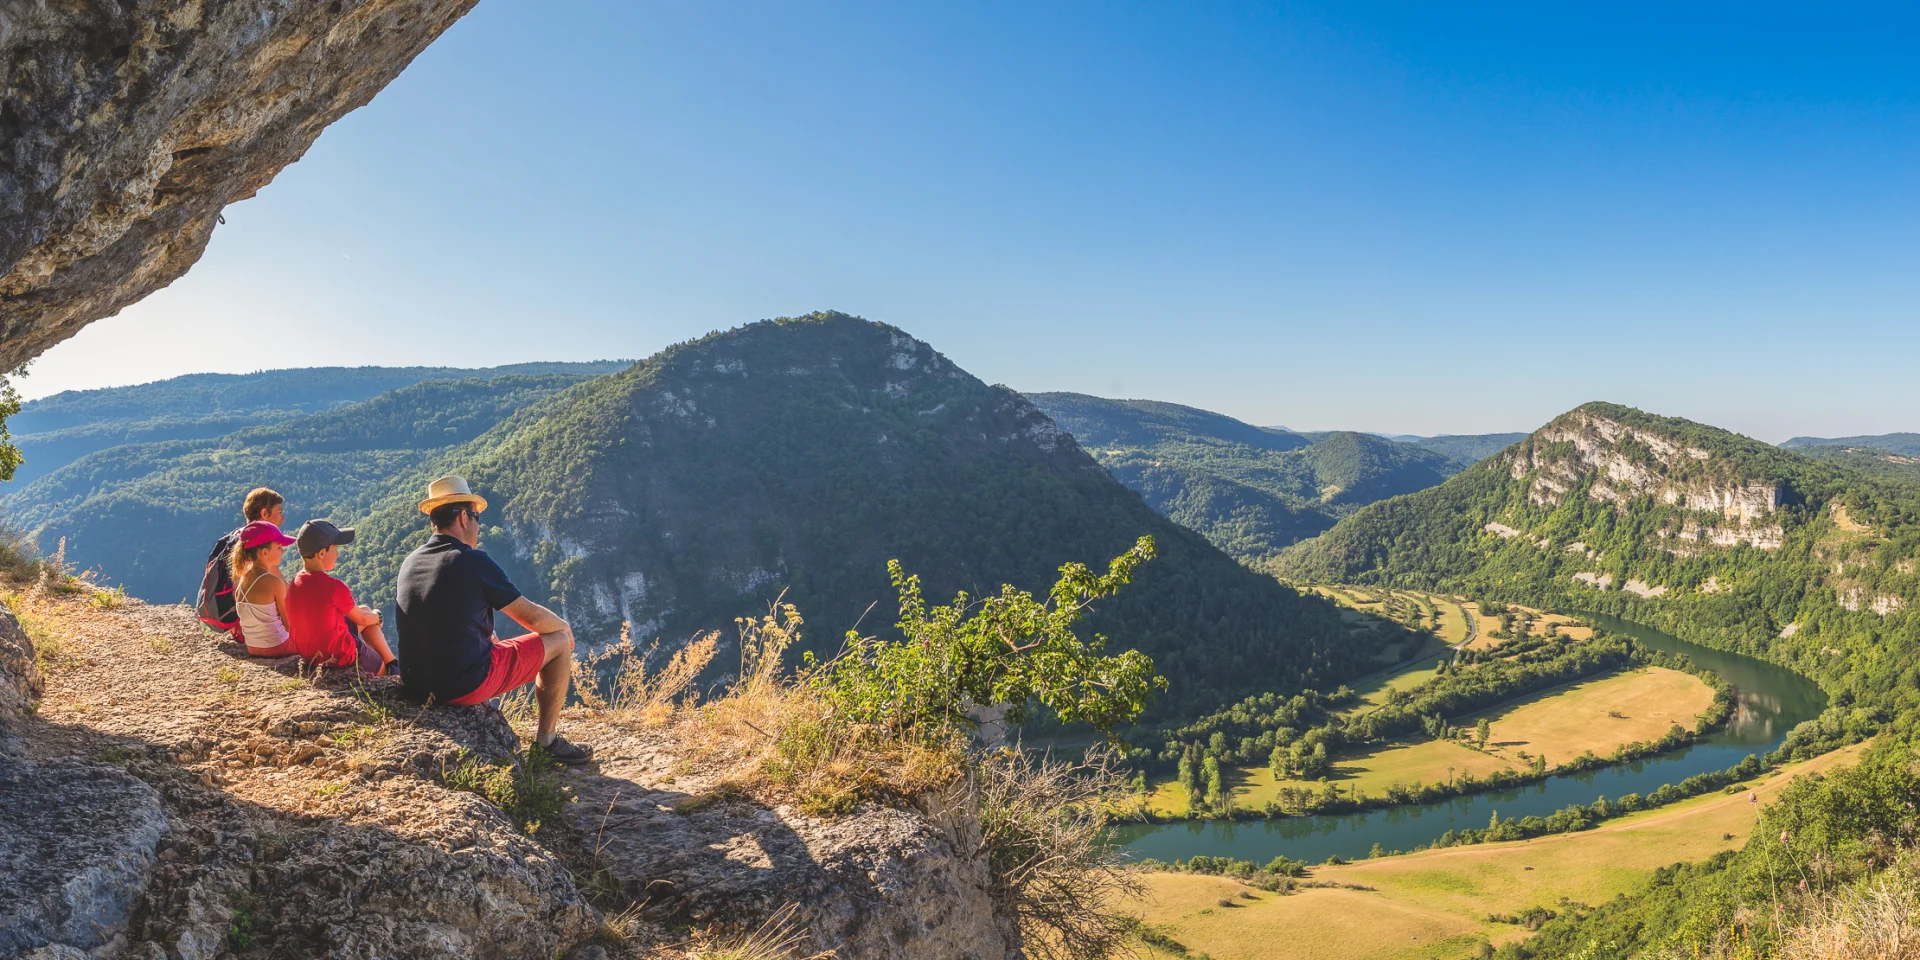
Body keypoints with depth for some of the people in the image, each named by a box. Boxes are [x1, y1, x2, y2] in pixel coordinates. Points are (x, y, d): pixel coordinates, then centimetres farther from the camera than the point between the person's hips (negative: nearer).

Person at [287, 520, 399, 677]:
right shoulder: (334, 586, -23)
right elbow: (360, 619, -7)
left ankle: (393, 663, 30)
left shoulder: (295, 582, -2)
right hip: (339, 656, -8)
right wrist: (377, 616, 17)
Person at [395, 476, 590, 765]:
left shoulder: (409, 563, 7)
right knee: (559, 642, 6)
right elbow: (532, 617, -8)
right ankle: (546, 741, 13)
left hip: (417, 686, 8)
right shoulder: (474, 561, -15)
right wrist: (565, 627, 12)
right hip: (467, 686, -8)